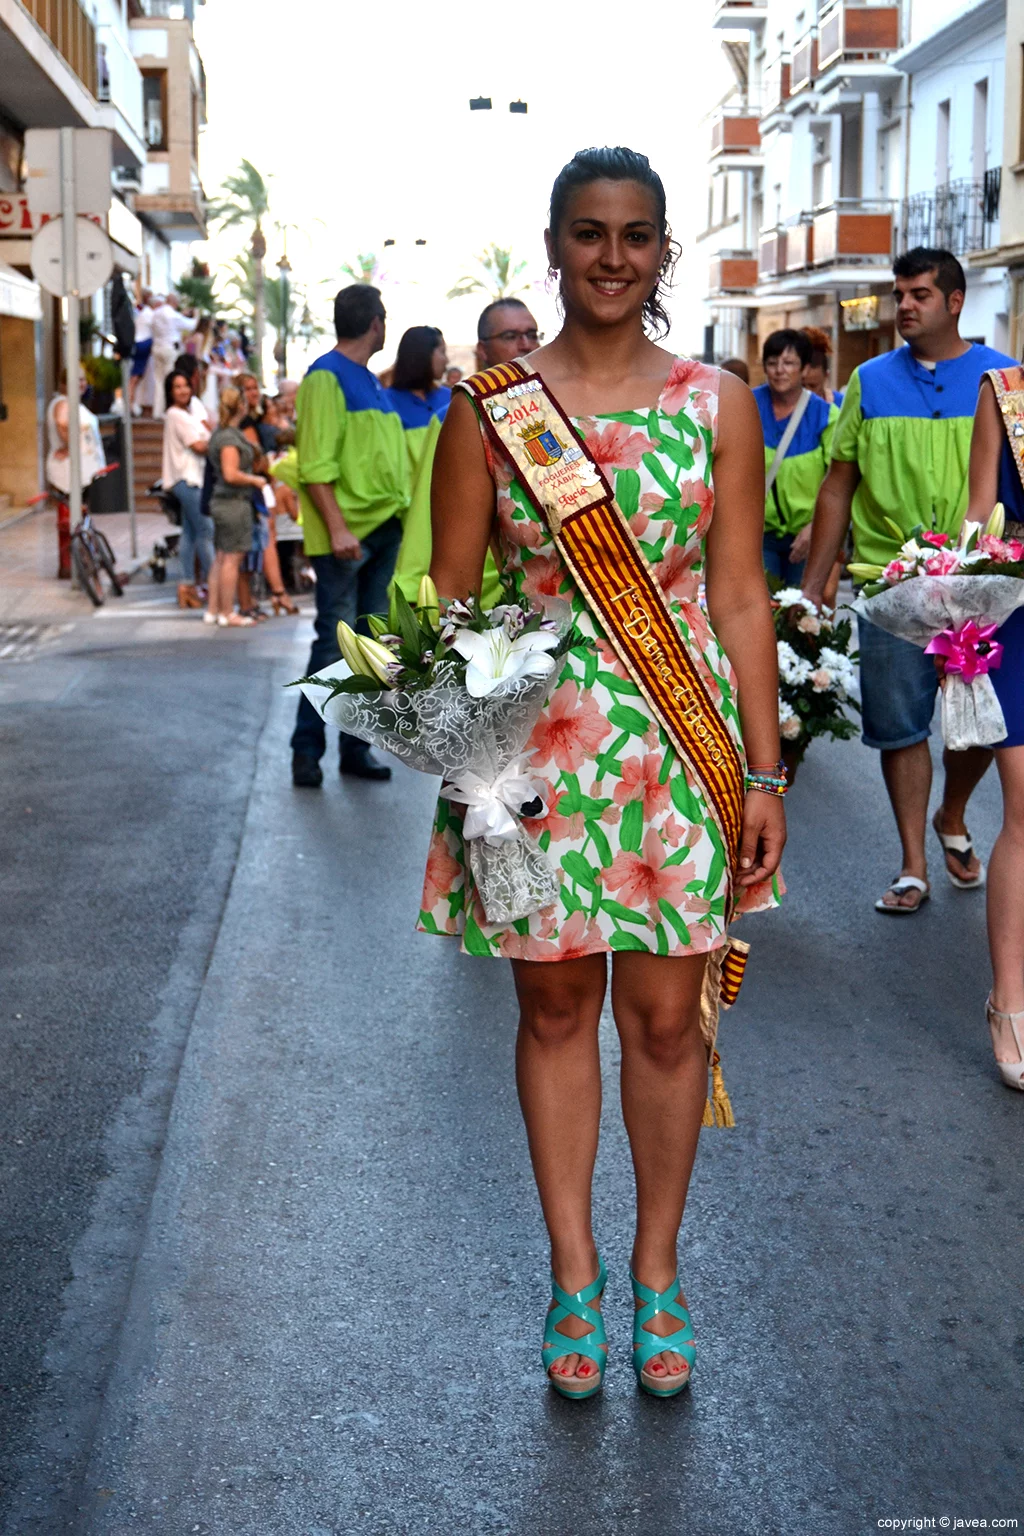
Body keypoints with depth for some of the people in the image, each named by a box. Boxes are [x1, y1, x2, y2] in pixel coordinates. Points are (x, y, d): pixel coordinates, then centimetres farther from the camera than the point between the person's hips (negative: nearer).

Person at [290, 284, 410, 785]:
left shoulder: (371, 383, 20)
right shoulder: (325, 377, -7)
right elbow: (316, 465, -15)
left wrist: (399, 515, 16)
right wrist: (337, 527, -22)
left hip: (385, 530, 8)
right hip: (346, 534, -8)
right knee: (335, 642, -7)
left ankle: (356, 747, 15)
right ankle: (307, 749, 1)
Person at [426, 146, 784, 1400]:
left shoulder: (717, 404, 3)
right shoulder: (489, 409, 1)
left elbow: (741, 598, 3)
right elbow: (450, 598, 2)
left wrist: (762, 774, 0)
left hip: (680, 745, 0)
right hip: (534, 744, 0)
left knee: (666, 1019, 7)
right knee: (554, 1008, 10)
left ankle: (655, 1273, 26)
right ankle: (572, 1274, 26)